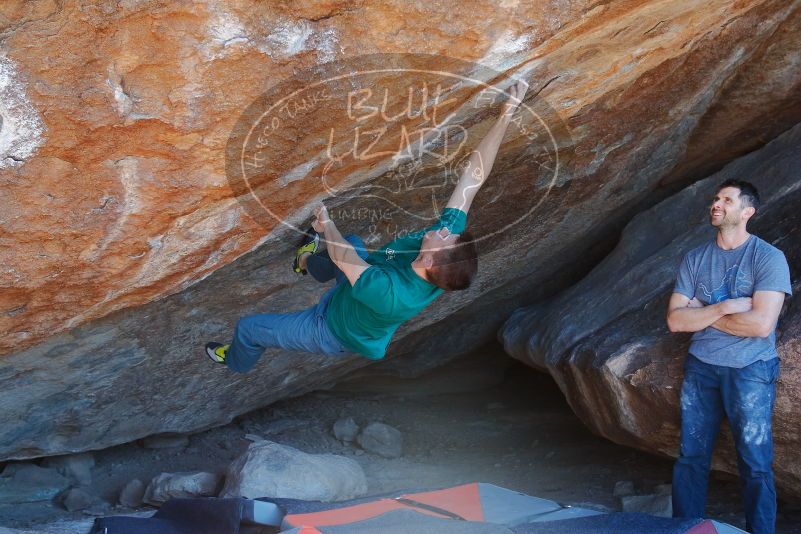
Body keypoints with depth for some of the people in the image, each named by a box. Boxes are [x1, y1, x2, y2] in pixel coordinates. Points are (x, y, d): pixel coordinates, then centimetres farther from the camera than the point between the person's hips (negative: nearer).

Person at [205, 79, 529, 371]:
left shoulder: (391, 295, -50)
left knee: (248, 328, 12)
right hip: (358, 305, 6)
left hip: (333, 330, -6)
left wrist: (327, 224, -16)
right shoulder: (450, 232, -34)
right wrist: (505, 116, -40)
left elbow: (343, 258, -33)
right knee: (353, 242, 31)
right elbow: (474, 175, -34)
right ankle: (309, 262, 64)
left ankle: (236, 362, 46)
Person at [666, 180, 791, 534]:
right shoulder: (695, 259, 6)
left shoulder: (769, 258, -8)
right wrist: (723, 307, -16)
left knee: (755, 465, -1)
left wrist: (702, 312, -8)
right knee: (691, 458, 8)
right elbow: (675, 320, -2)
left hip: (751, 369, -4)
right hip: (701, 367, 4)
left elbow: (761, 324, -18)